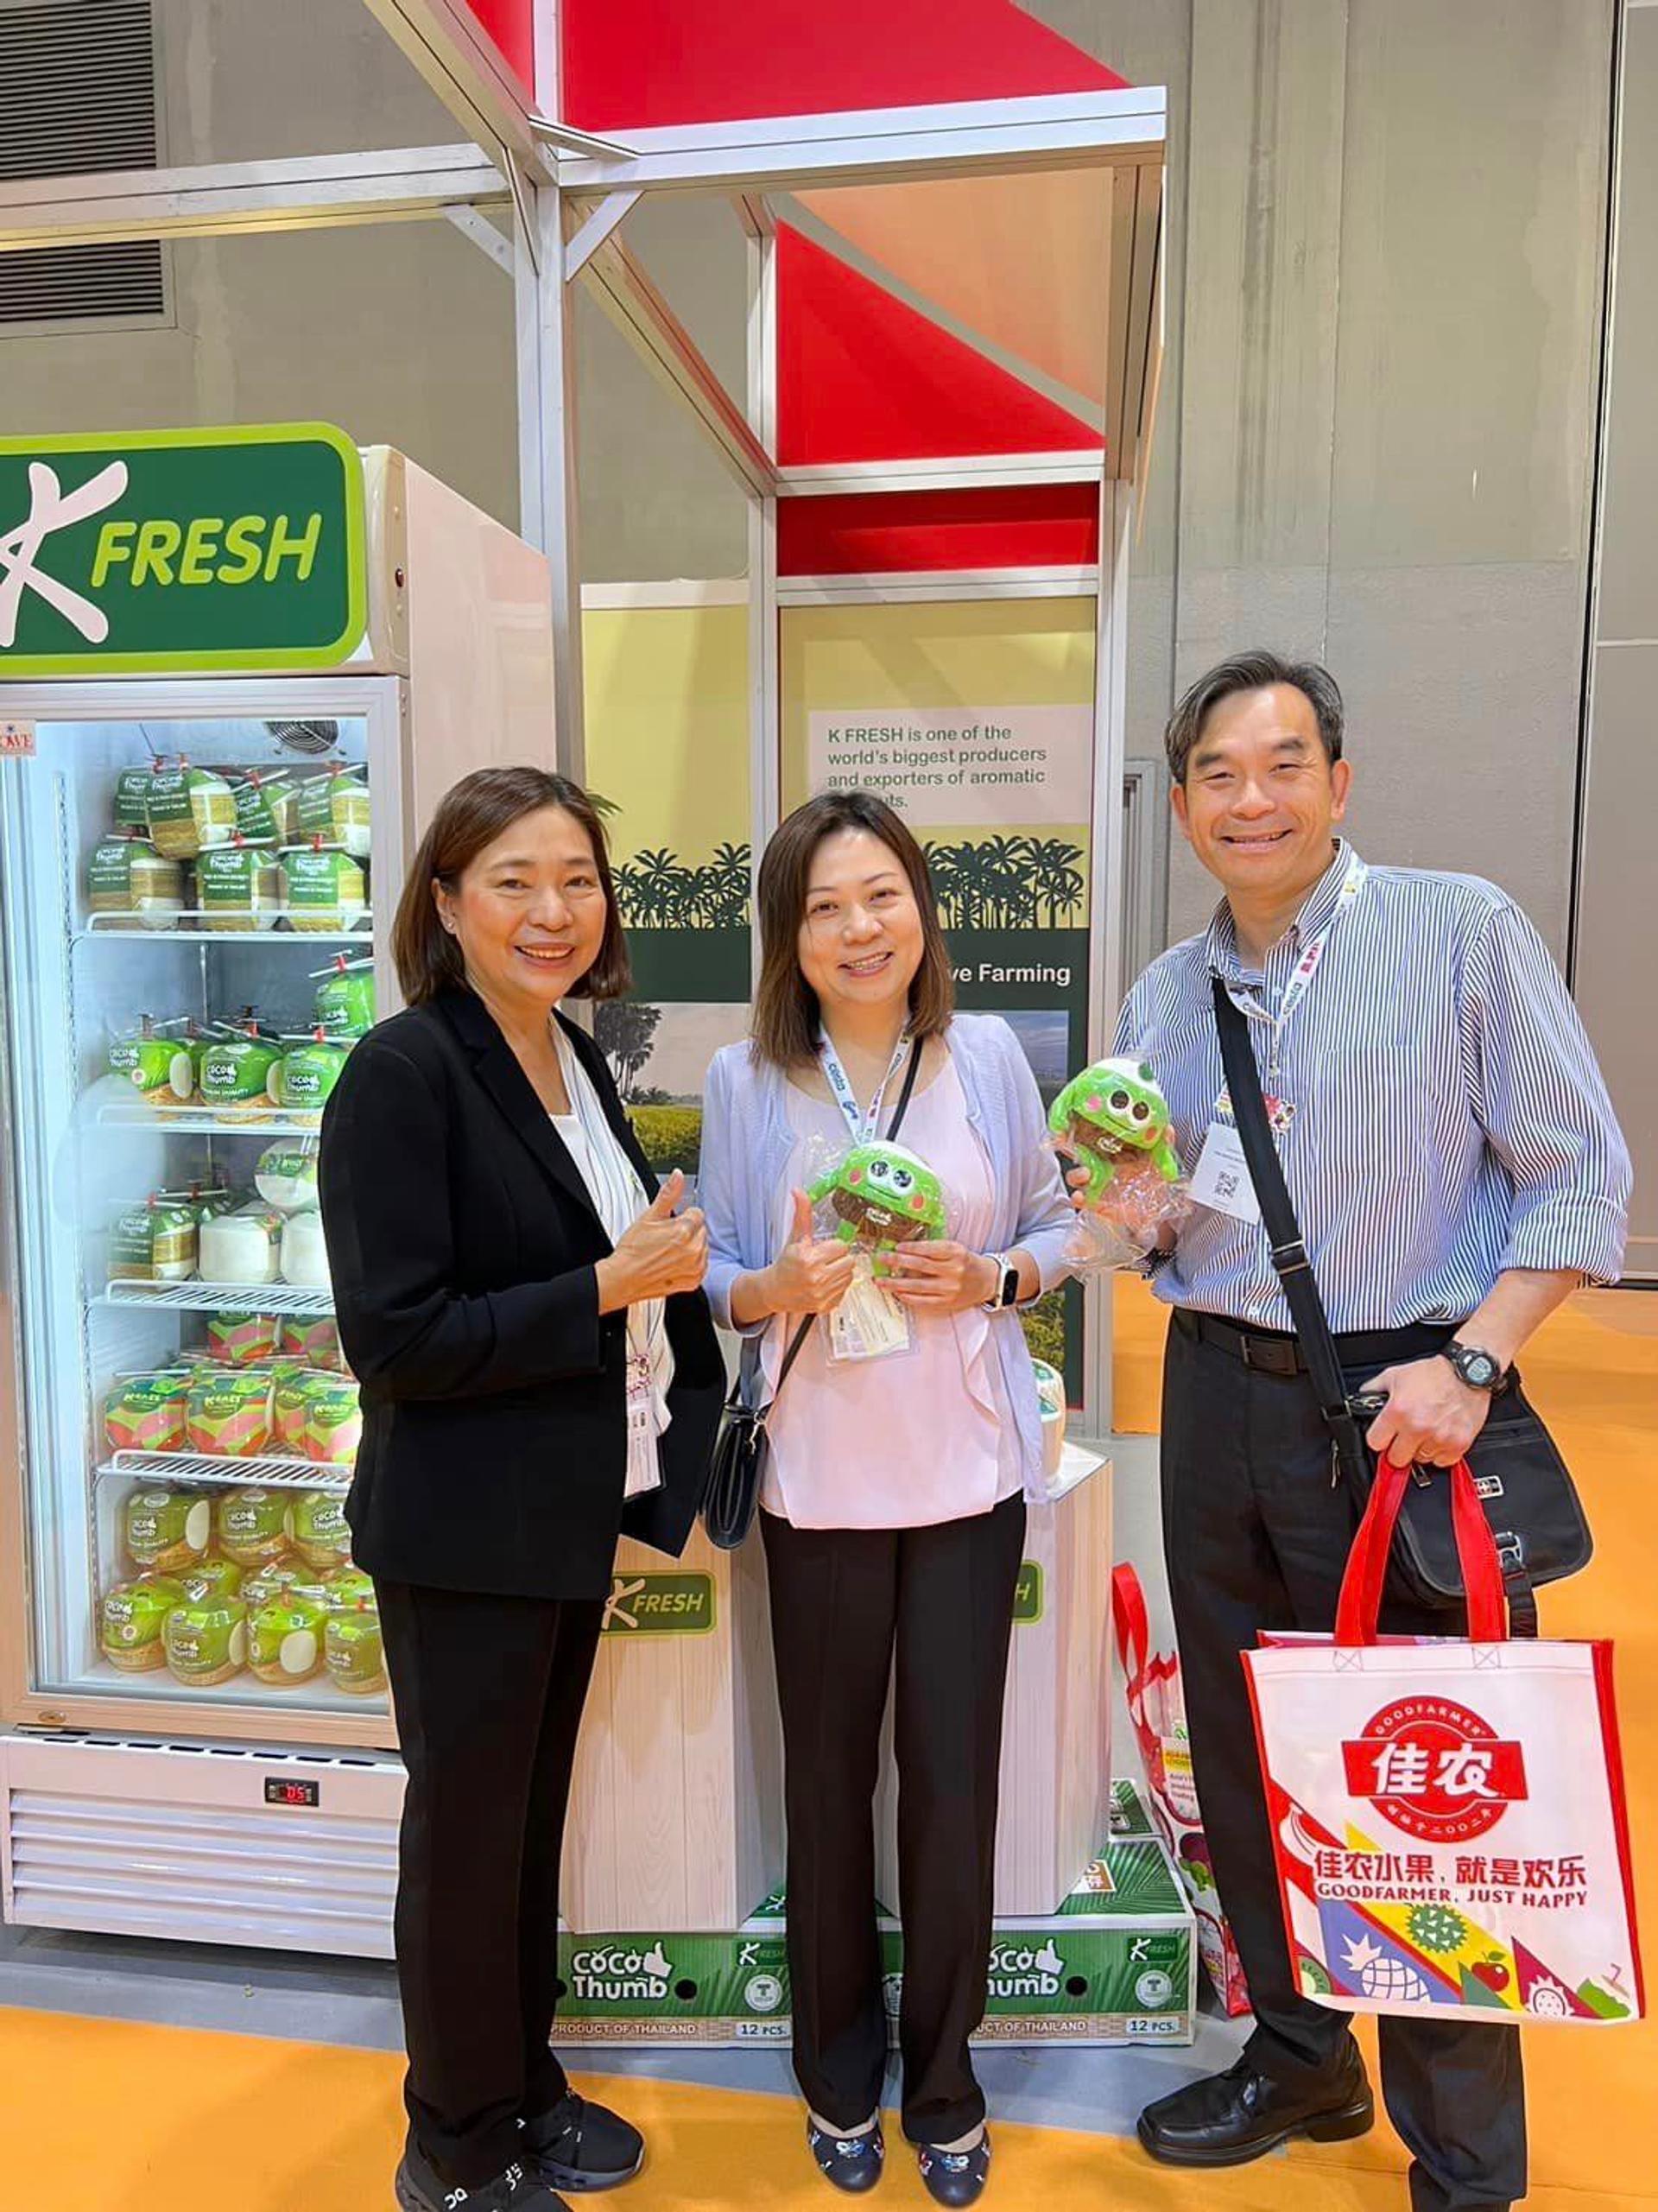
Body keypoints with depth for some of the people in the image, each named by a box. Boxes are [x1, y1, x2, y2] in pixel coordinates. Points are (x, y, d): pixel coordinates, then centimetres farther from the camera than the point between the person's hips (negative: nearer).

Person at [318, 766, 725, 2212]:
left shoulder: (574, 1059, 6)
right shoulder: (402, 1072, -19)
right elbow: (394, 1338, -23)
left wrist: (673, 1267, 1)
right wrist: (610, 1288, -23)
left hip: (572, 1508, 8)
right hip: (463, 1531, -7)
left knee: (534, 1816, 22)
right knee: (468, 1832, 11)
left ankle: (522, 2084, 43)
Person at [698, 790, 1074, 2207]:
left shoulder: (988, 1057, -2)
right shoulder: (746, 1081, -4)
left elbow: (1054, 1223, 5)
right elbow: (712, 1276, 2)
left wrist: (991, 1279, -15)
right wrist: (775, 1290, -19)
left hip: (969, 1474, 0)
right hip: (819, 1482, 0)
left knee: (954, 1780, 10)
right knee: (829, 1779, 14)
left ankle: (944, 2082, 36)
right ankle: (840, 2074, 40)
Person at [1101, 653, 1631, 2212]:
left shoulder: (1461, 930, -6)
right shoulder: (1166, 995, 8)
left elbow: (1581, 1175, -7)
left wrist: (1472, 1362, -16)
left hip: (1405, 1403, -5)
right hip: (1218, 1396, 5)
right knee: (1243, 1753, 15)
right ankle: (1299, 2058, 39)